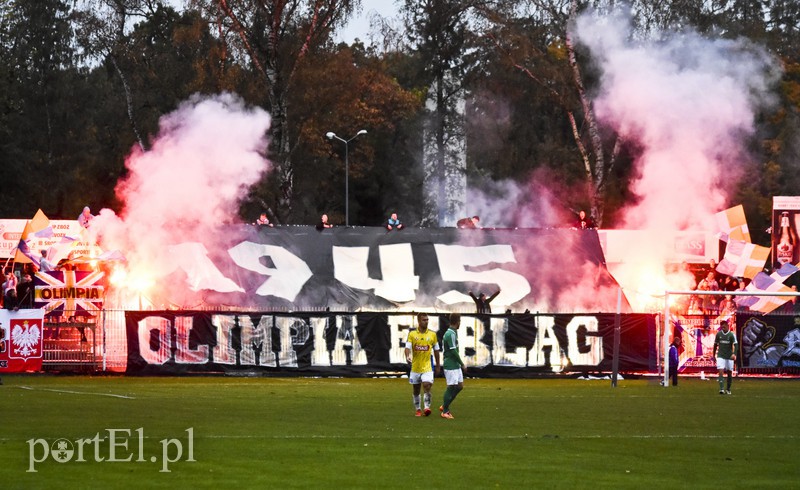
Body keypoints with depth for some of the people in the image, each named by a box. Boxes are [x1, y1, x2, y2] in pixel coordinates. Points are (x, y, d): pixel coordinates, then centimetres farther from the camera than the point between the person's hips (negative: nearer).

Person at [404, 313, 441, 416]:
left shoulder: (432, 334, 2)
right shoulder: (412, 334, 0)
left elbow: (436, 350, 10)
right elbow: (408, 347, -8)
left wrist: (438, 366, 13)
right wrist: (407, 357, -30)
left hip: (427, 367, -1)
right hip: (415, 367, 1)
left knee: (427, 386, -19)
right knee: (416, 390, 9)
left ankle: (426, 407, -14)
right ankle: (418, 409, 23)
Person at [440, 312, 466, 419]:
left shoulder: (453, 333, 13)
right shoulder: (451, 334, -18)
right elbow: (453, 351, -20)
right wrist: (462, 364, -13)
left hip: (456, 365, 10)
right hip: (450, 365, -10)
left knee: (460, 386, 10)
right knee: (451, 387, -4)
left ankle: (445, 407, 19)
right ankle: (445, 411, 5)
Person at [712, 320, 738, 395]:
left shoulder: (732, 335, -7)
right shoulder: (719, 334, 2)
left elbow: (735, 345, -15)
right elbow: (715, 344, 13)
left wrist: (734, 354, -32)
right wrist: (714, 355, 16)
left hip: (729, 357, -1)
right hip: (720, 356, 1)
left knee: (729, 373, 7)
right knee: (721, 372, -14)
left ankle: (728, 389, 21)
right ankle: (721, 389, -21)